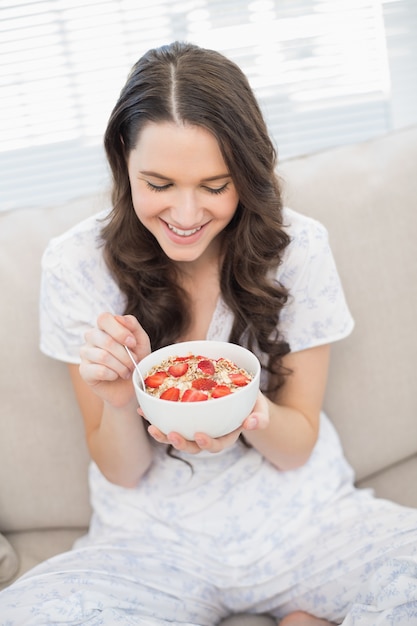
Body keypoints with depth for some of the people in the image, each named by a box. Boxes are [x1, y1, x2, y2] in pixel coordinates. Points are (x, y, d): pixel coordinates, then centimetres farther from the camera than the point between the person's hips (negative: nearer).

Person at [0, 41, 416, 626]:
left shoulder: (297, 246, -10)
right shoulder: (78, 263, -11)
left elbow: (297, 447, -3)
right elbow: (122, 472, -4)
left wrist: (252, 419, -27)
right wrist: (119, 400, -27)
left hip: (299, 518, 0)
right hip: (155, 541, 1)